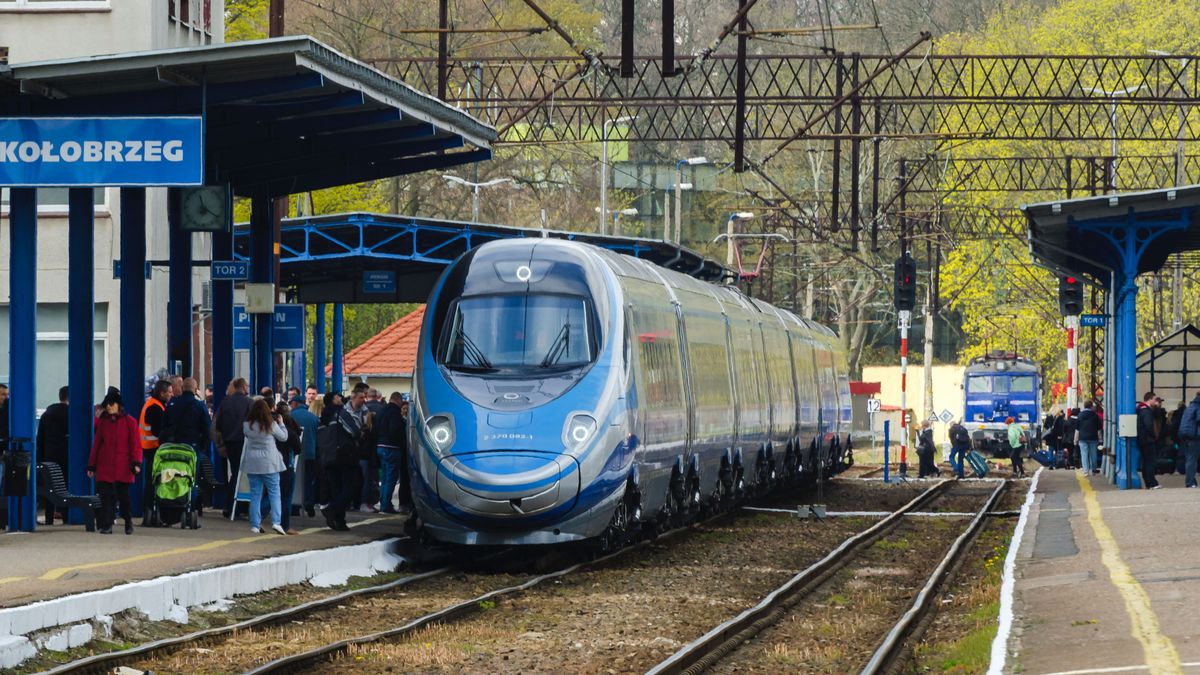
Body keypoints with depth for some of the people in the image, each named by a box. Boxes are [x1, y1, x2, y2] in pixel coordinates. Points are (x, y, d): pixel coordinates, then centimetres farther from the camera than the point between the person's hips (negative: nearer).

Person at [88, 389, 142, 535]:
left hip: (122, 468, -2)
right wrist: (92, 465, 9)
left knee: (124, 496, 3)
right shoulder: (102, 422, 10)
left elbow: (135, 445, -1)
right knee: (105, 496, -5)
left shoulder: (129, 422, 0)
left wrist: (136, 463, -12)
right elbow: (96, 445, 12)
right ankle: (106, 526, -2)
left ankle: (129, 523, 22)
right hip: (104, 467, 2)